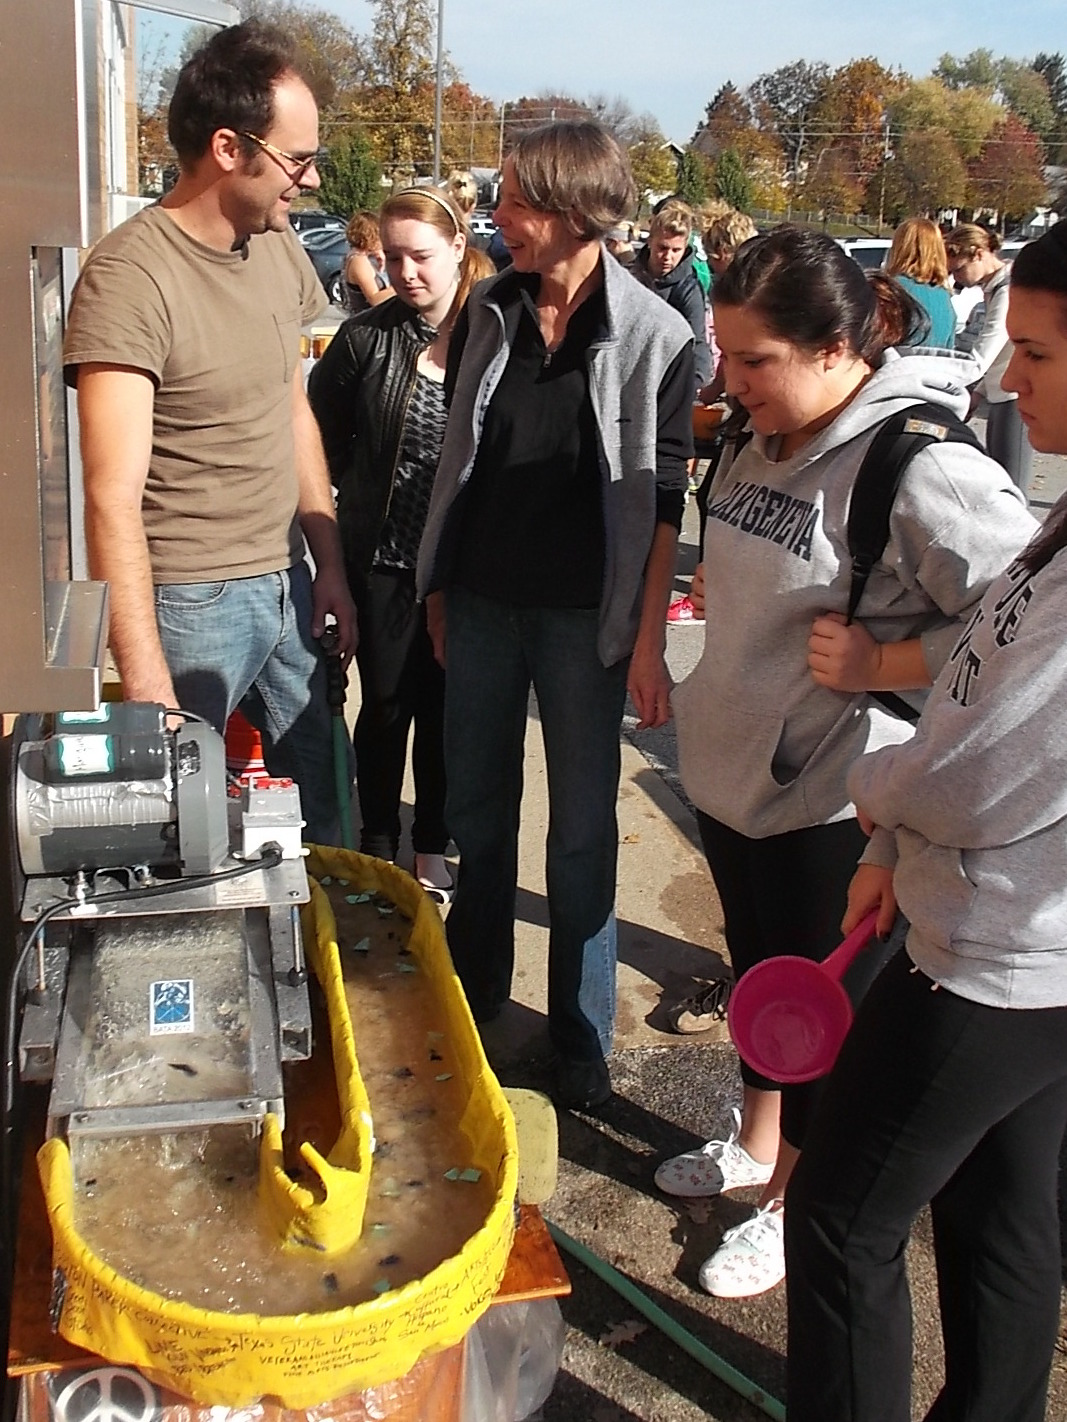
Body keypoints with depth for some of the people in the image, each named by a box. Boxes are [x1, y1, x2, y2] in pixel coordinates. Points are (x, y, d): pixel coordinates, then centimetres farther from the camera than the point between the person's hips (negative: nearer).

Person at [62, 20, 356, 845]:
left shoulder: (281, 248, 6)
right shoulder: (131, 277, -18)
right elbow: (113, 499, -22)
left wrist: (330, 567, 14)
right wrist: (145, 680, -26)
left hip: (287, 587, 7)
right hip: (189, 601, -7)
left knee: (321, 812, 15)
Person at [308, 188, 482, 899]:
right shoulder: (366, 338, -5)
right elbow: (324, 433, 8)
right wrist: (365, 491, 7)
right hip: (382, 559, 0)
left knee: (446, 708, 12)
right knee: (386, 706, 11)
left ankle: (433, 848, 29)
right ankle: (378, 847, 28)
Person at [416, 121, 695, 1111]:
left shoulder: (654, 336, -9)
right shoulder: (489, 310, 3)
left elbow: (662, 499, -9)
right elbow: (456, 458, 10)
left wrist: (648, 640, -11)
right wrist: (437, 584, 10)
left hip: (585, 614, -4)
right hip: (481, 600, 4)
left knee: (583, 828, 7)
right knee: (476, 806, 15)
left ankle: (580, 1038, 22)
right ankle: (471, 999, 35)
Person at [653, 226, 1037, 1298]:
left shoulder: (923, 469, -24)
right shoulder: (765, 444, 3)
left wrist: (878, 665, -24)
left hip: (836, 803, -8)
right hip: (731, 768, 8)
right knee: (757, 974, 24)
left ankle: (795, 1203, 32)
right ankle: (757, 1142, 47)